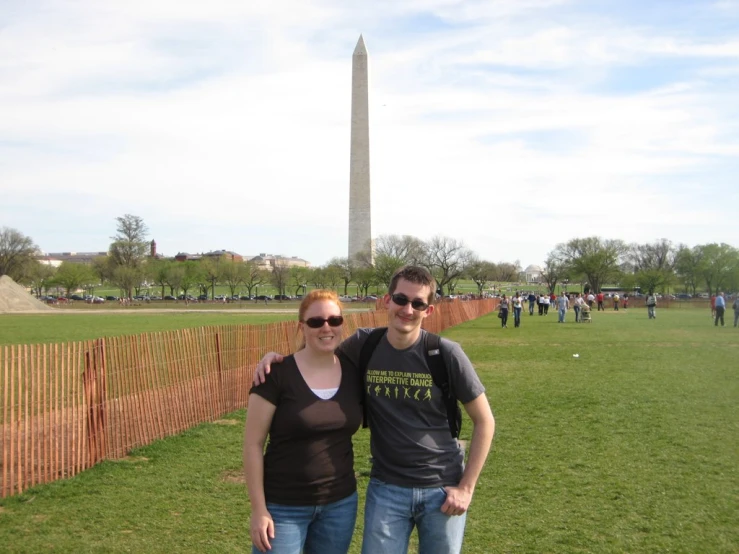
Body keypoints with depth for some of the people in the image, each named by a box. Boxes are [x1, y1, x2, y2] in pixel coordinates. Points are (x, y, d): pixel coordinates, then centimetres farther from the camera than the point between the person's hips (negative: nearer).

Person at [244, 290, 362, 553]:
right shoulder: (278, 374, -13)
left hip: (341, 503, 4)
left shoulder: (354, 373, -1)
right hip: (284, 507, -4)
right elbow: (253, 443, -10)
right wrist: (259, 509, -12)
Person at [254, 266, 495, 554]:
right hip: (386, 488, 1)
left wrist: (466, 488, -6)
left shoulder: (447, 354, -12)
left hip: (442, 489, -1)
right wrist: (276, 356, -8)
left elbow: (484, 421, -3)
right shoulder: (363, 345, -6)